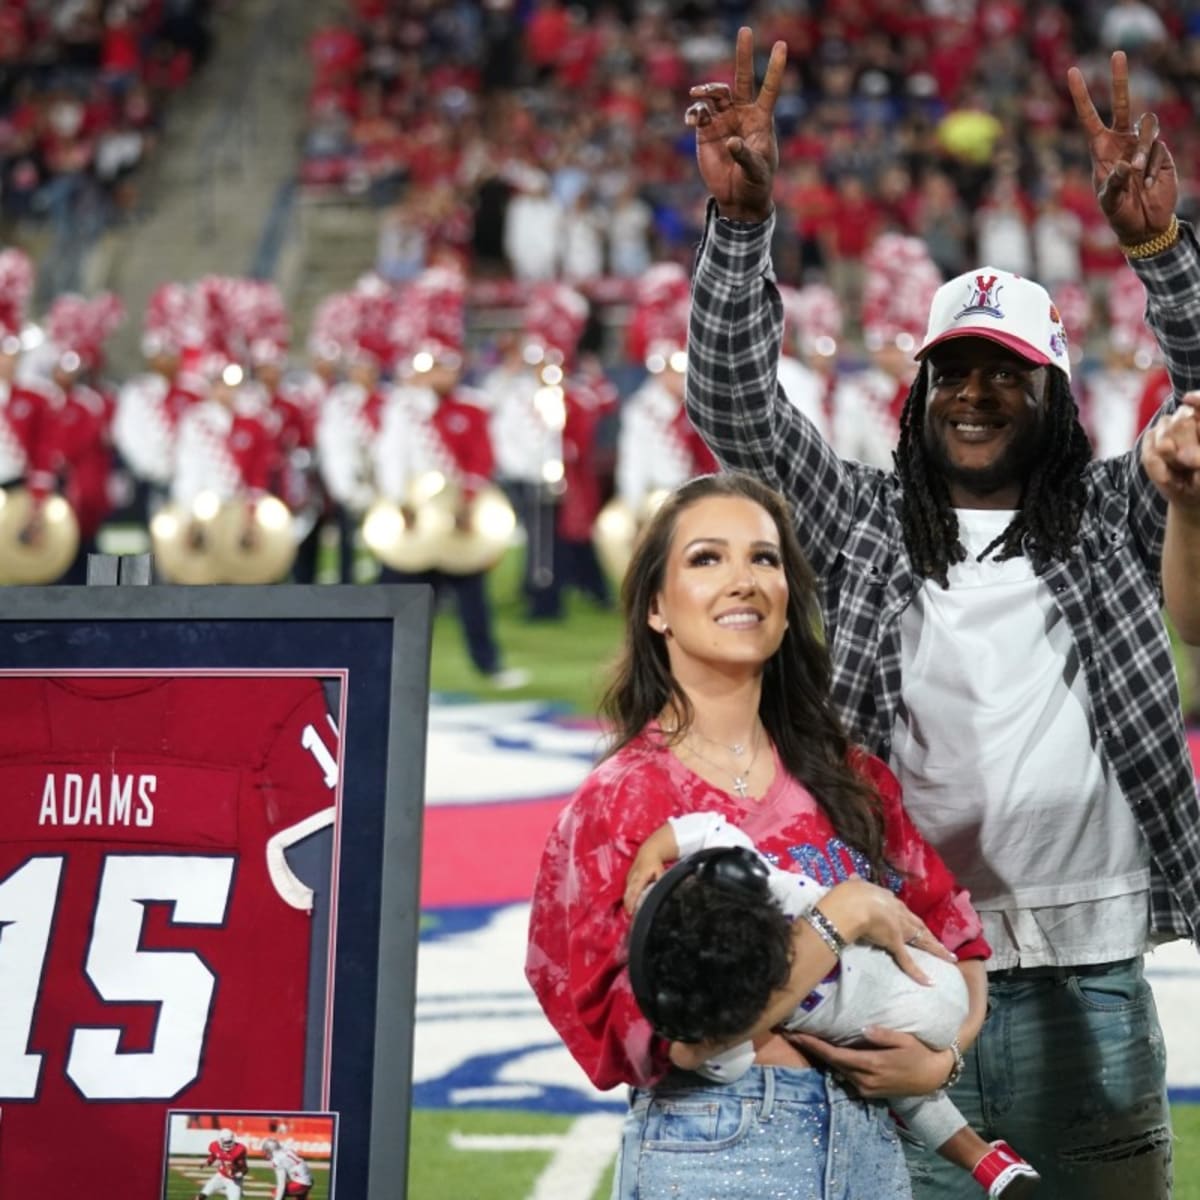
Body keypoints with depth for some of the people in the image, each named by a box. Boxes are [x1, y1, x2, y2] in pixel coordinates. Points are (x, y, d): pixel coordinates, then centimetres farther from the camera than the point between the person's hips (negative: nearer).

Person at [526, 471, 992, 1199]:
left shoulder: (849, 781, 6)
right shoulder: (618, 804, -7)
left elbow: (956, 940, 12)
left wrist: (942, 1054, -7)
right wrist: (841, 916, -18)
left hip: (871, 1141, 5)